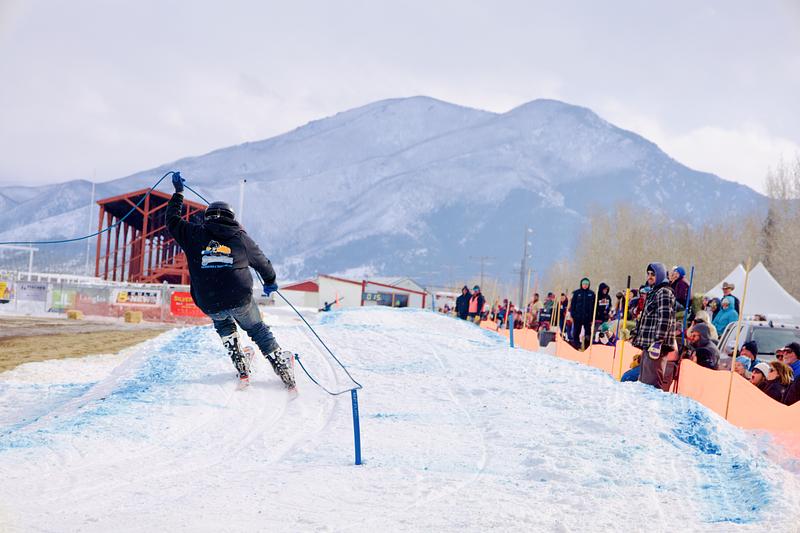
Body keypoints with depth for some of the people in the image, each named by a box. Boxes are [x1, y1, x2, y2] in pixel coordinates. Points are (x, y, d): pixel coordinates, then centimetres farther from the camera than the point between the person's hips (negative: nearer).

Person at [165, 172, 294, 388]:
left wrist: (178, 192, 32)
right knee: (258, 331, 22)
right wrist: (270, 281, 40)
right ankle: (283, 369, 18)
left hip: (209, 305, 1)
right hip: (240, 300, -1)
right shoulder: (239, 236, 7)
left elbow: (172, 221, 21)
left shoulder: (194, 234, 4)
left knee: (223, 324, 34)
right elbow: (261, 261, 21)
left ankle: (241, 367, 22)